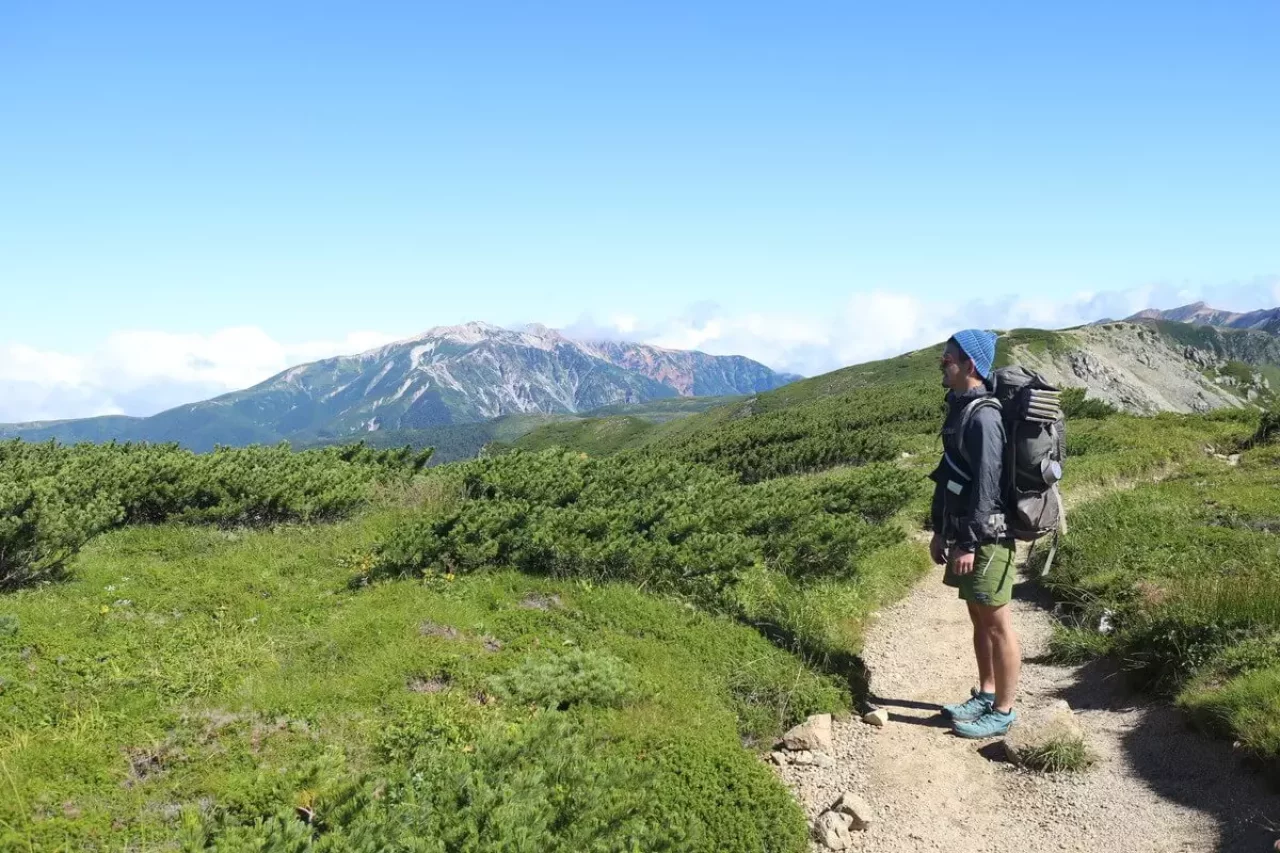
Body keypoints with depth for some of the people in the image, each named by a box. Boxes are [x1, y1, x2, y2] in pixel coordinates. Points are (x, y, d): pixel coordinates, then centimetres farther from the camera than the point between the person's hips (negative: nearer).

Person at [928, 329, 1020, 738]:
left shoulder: (983, 416, -19)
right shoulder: (959, 409, 12)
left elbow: (986, 484, -22)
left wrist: (970, 543, -21)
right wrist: (940, 530, 18)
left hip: (986, 536, -9)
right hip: (963, 533, 9)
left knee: (996, 622, 1)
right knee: (978, 617, 18)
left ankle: (1003, 711, 11)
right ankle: (986, 694, 30)